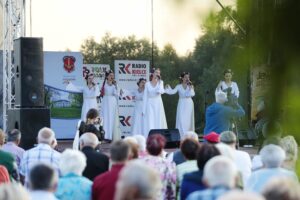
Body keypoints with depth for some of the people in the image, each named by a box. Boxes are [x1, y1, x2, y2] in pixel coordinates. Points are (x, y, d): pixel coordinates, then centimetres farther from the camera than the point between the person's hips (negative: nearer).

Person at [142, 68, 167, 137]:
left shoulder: (160, 82, 5)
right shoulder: (147, 84, 4)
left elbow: (161, 91, -15)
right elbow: (145, 97, 5)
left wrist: (158, 81, -13)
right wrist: (144, 110, 1)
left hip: (158, 104, 1)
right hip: (150, 104, -1)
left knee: (158, 122, -1)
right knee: (150, 123, -4)